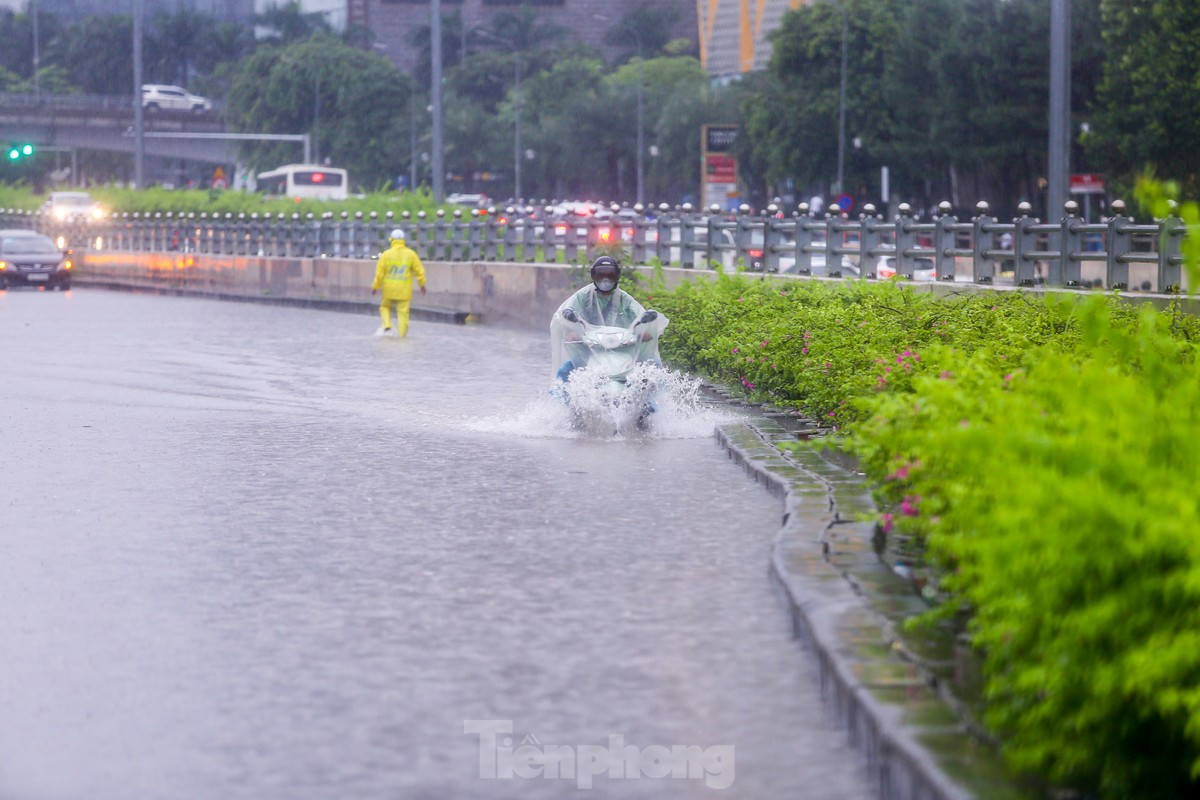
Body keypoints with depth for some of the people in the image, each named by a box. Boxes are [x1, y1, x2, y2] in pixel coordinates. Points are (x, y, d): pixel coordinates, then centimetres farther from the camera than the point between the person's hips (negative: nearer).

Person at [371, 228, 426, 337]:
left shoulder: (386, 254, -6)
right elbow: (419, 270, 1)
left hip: (389, 289, 0)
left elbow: (380, 272, -5)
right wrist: (422, 284, 15)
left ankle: (387, 326, 1)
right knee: (403, 313, 4)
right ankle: (401, 335, 1)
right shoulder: (411, 254, -2)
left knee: (385, 307, 21)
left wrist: (375, 287, 6)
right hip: (404, 291, 0)